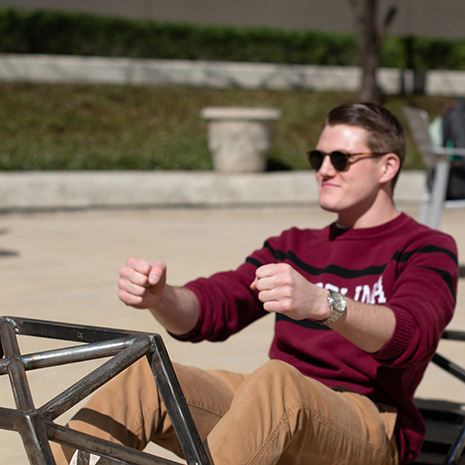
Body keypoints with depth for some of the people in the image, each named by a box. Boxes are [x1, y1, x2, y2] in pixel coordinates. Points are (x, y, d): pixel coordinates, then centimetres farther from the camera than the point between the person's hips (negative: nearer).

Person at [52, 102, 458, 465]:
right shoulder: (295, 247, 25)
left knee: (276, 381, -38)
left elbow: (412, 335, -17)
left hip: (371, 426, -5)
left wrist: (322, 305, -37)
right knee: (144, 377, -20)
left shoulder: (427, 250, 7)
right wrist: (159, 297, -13)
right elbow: (210, 309, 11)